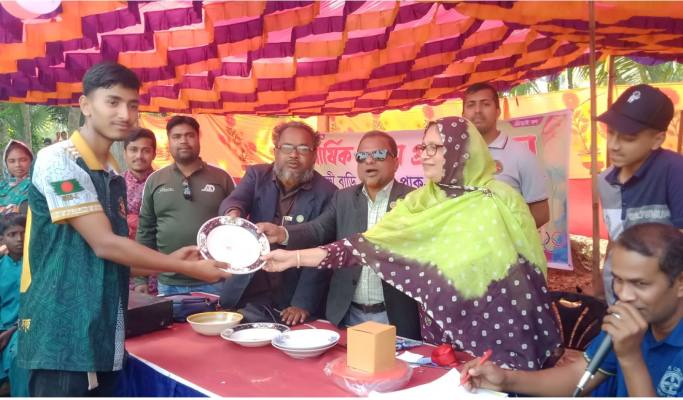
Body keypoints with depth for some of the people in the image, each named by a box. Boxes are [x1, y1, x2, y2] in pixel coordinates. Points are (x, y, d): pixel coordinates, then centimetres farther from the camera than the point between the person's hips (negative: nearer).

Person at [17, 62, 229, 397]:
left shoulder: (113, 175, 11)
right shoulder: (59, 161, -13)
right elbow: (103, 245, -18)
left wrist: (167, 262, 3)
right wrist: (188, 268, -12)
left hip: (102, 339, 8)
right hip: (62, 338, -8)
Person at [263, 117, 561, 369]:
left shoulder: (501, 203, -11)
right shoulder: (420, 202, 0)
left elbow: (528, 280, -8)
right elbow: (370, 244, -7)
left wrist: (544, 352, -7)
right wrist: (296, 257, -14)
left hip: (497, 339, -3)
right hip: (439, 340, 4)